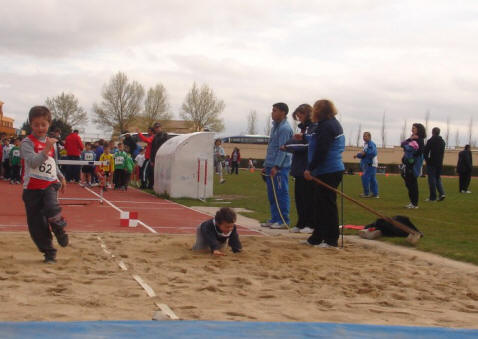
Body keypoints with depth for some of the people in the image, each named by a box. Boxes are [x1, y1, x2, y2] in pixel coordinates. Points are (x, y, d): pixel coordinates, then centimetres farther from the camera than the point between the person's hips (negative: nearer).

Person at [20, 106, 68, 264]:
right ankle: (49, 253, 15)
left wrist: (61, 177, 29)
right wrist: (46, 150, -32)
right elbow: (33, 162, -23)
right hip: (32, 187, -2)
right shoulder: (27, 142, -7)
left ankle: (60, 230, 1)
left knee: (51, 208, -29)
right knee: (36, 224, 1)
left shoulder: (51, 142, 12)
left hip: (50, 183, 3)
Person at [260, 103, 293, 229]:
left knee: (281, 194, -6)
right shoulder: (275, 127, 19)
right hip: (272, 167, 10)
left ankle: (284, 221, -2)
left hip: (280, 167, -10)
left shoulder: (285, 128, -11)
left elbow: (283, 149, -17)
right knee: (272, 195, 11)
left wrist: (276, 166, -21)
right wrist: (266, 165, 20)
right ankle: (275, 219, 18)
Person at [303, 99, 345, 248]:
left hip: (328, 172, -11)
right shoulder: (333, 123, 17)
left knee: (328, 204, -5)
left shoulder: (326, 126, -16)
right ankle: (317, 238, 23)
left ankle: (331, 241, 0)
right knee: (320, 204, 16)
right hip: (330, 170, 11)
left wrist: (310, 168, -19)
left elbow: (321, 151, -23)